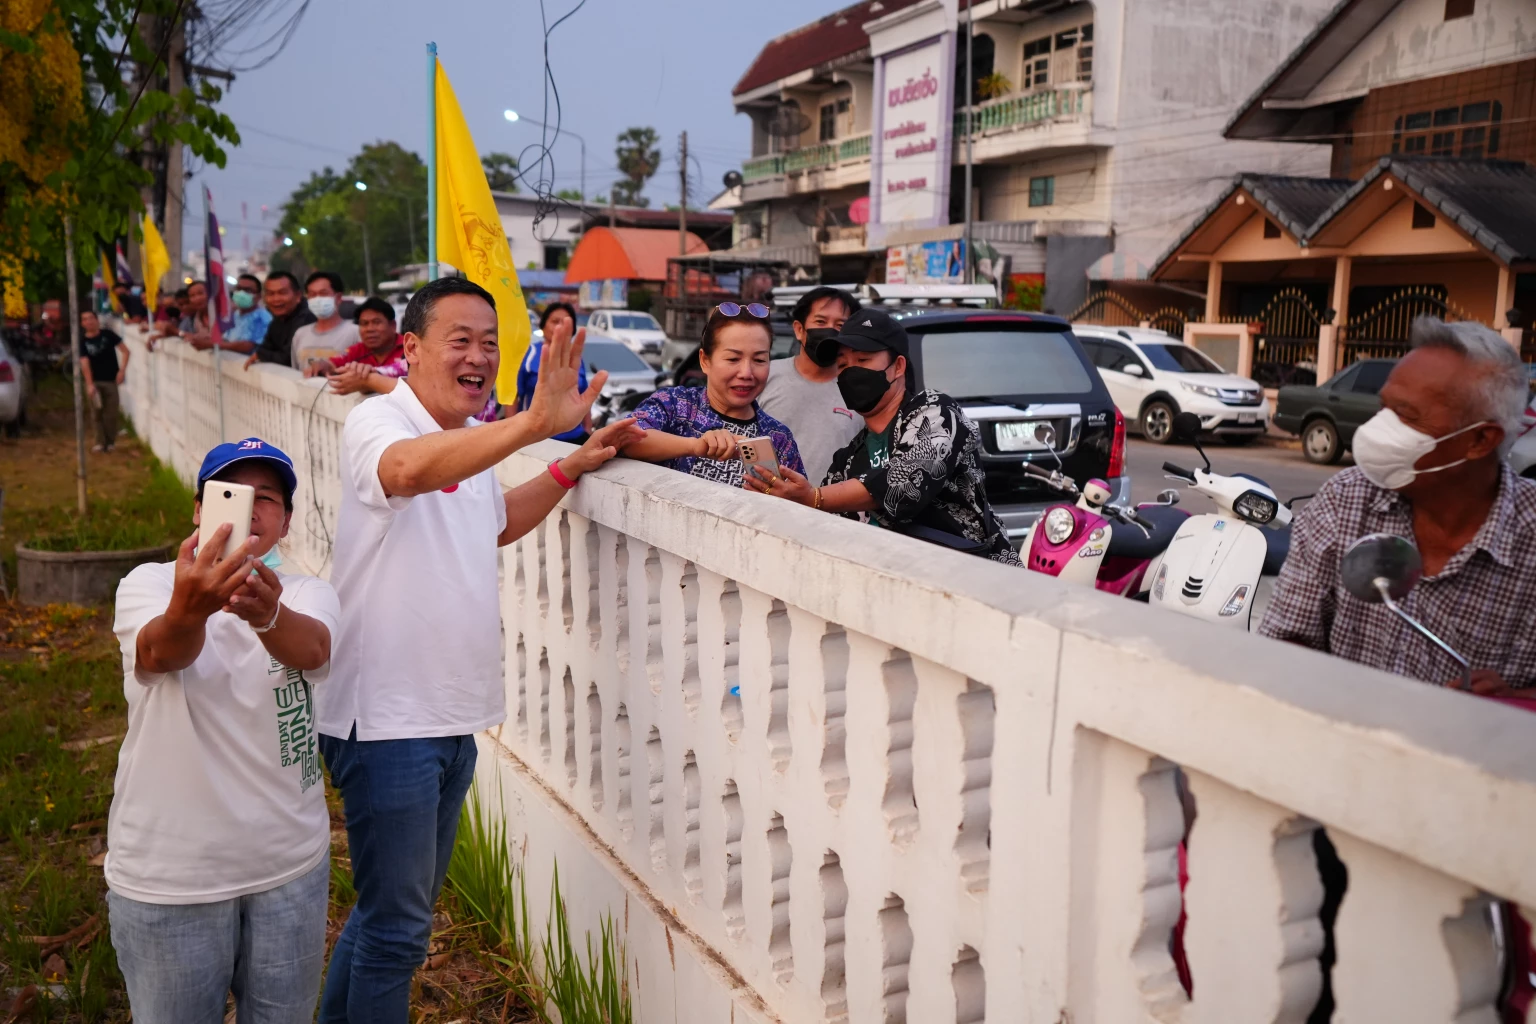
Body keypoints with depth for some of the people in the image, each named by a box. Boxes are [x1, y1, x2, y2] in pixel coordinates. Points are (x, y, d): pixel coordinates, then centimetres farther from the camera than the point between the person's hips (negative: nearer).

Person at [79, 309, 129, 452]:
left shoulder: (108, 334, -2)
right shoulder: (83, 342, -3)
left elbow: (125, 350, 0)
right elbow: (84, 363, -12)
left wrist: (122, 370, -11)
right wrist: (89, 384, -23)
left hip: (111, 380, 0)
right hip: (95, 381, 1)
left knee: (111, 413, 1)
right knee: (98, 413, 3)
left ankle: (111, 441, 14)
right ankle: (101, 442, 10)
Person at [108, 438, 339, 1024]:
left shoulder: (308, 596, 0)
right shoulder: (148, 584, -5)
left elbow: (311, 647, -25)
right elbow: (157, 652, -29)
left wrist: (268, 614, -49)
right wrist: (188, 610, -53)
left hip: (291, 867, 2)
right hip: (168, 880, -2)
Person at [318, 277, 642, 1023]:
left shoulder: (474, 442, 10)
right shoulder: (377, 422, -16)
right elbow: (409, 469, -40)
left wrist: (571, 468, 14)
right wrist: (535, 423, -54)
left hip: (451, 715, 9)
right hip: (387, 718, -8)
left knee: (399, 911, 22)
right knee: (397, 926, 3)